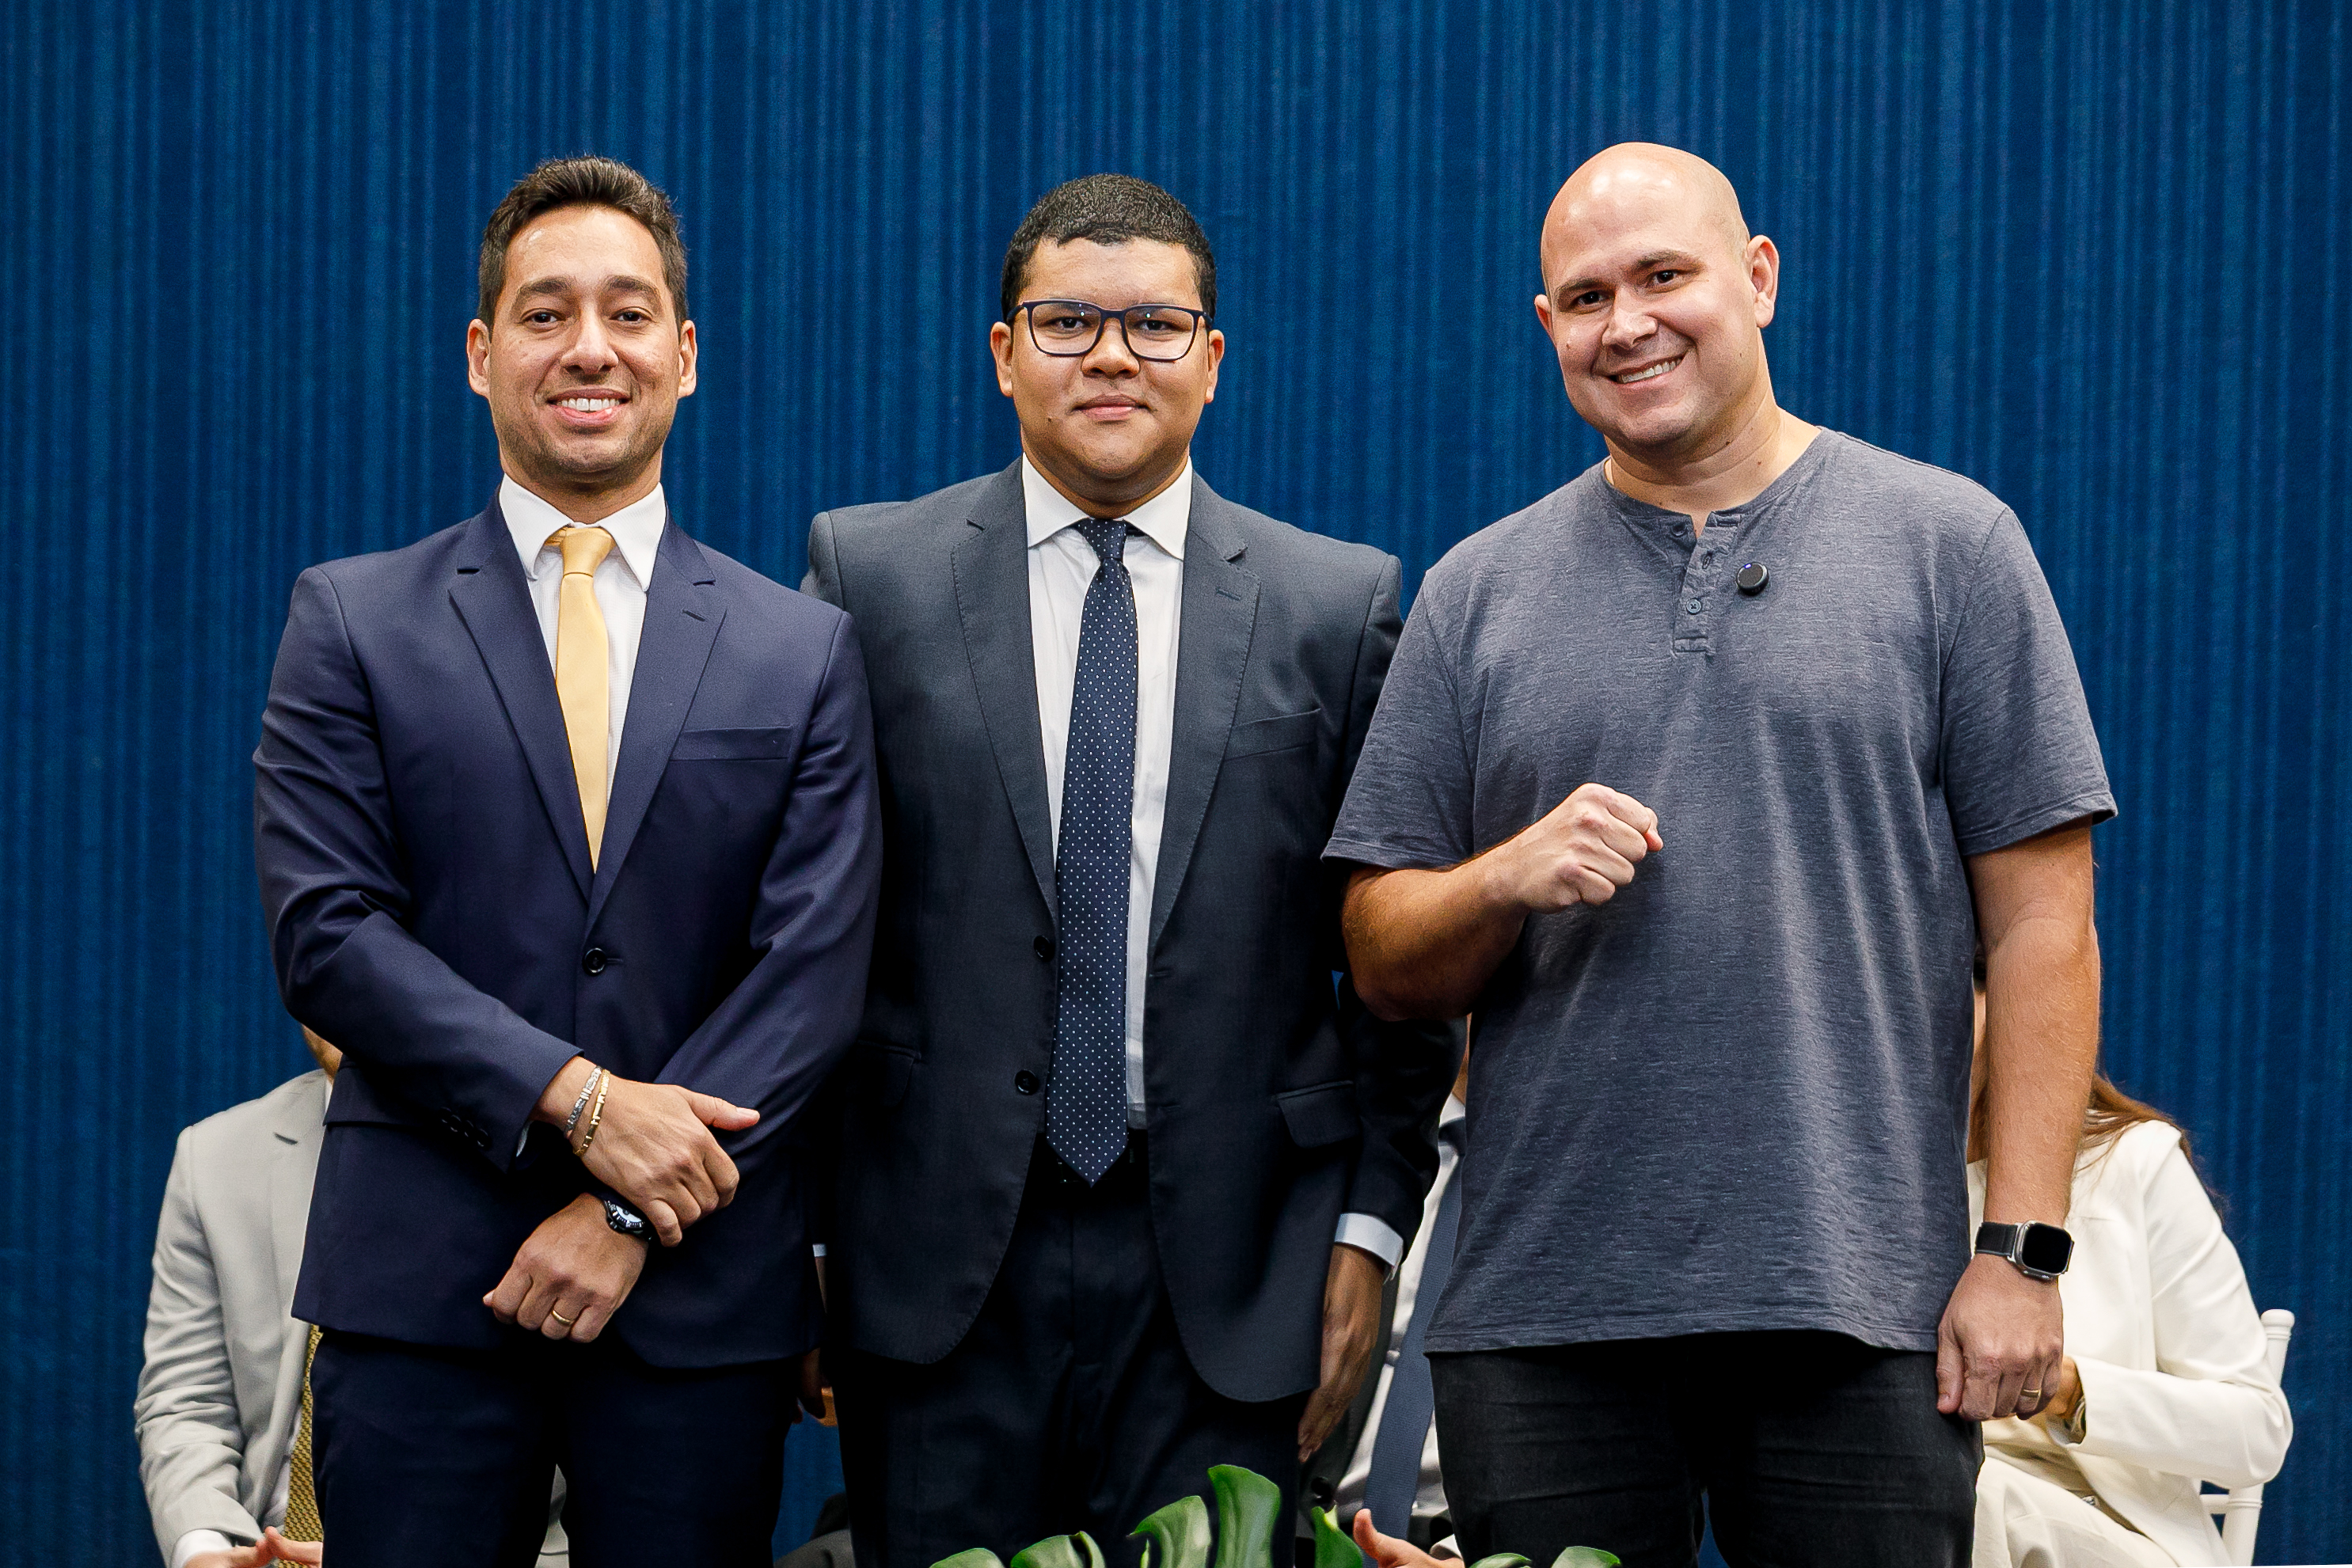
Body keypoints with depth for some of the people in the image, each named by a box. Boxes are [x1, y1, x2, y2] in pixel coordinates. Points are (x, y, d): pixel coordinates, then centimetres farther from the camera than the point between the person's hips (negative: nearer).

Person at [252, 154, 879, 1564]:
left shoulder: (806, 652, 7)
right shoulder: (352, 623, 5)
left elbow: (815, 965, 0)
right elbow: (324, 928, -4)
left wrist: (633, 1211, -10)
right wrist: (575, 1098, -14)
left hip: (702, 1294, 1)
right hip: (421, 1289, -1)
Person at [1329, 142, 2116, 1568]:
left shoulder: (1948, 545, 5)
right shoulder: (1477, 595, 11)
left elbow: (2040, 923, 0)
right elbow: (1388, 964, 11)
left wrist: (2023, 1250, -7)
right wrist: (1507, 877, -11)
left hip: (1865, 1306, -2)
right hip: (1542, 1320, 2)